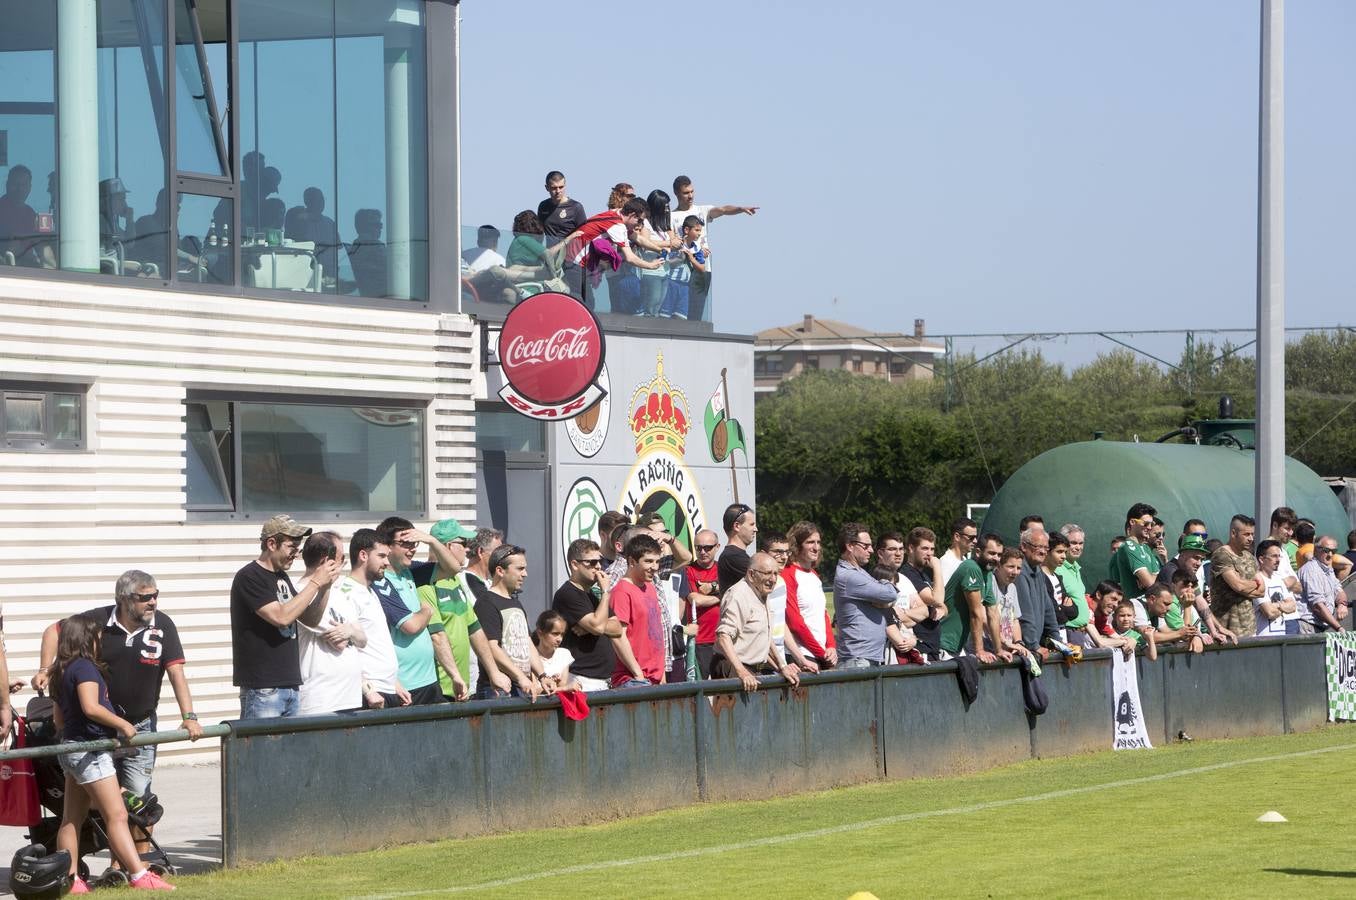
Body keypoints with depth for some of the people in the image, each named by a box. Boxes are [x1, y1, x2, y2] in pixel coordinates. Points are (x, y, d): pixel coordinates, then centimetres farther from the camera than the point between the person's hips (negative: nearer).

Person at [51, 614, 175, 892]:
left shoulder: (62, 672, 14)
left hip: (71, 749, 10)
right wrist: (122, 724, -18)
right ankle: (140, 876, -14)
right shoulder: (85, 667, -14)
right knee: (116, 816, -11)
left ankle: (70, 878, 11)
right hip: (90, 750, -10)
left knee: (72, 818, 10)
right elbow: (91, 707, -26)